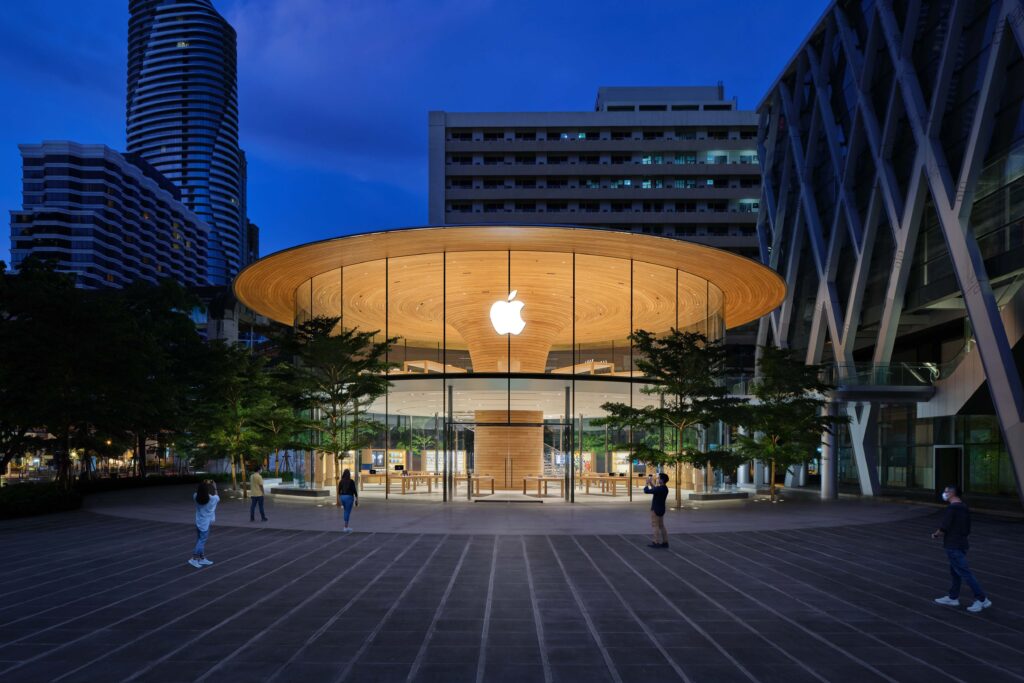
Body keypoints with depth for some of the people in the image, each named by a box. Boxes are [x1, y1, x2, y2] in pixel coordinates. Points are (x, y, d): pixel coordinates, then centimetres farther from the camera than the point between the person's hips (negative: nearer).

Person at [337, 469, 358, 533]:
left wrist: (339, 500, 15)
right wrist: (357, 499, -4)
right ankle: (345, 528, -5)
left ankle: (347, 527, 21)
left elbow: (339, 491, 7)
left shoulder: (341, 481, 3)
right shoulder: (351, 481, -11)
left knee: (346, 512, 19)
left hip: (342, 497, 6)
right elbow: (354, 491, -11)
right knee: (348, 513, -3)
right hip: (349, 497, -6)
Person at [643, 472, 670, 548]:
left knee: (656, 526, -3)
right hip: (661, 509, 9)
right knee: (661, 526, 13)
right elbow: (655, 489, 24)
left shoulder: (659, 489, -23)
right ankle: (665, 542, 15)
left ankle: (657, 543, -2)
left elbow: (646, 491, -21)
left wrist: (647, 483, -6)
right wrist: (651, 482, 18)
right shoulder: (665, 488, 6)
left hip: (656, 510, -9)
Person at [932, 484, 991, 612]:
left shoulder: (952, 508, -18)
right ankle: (953, 597, 25)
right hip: (962, 543, 10)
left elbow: (943, 528, -21)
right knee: (954, 572, 17)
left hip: (953, 546, -10)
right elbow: (967, 530, 18)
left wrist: (935, 534, -1)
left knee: (964, 573, -6)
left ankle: (982, 599, -4)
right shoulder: (964, 508, 11)